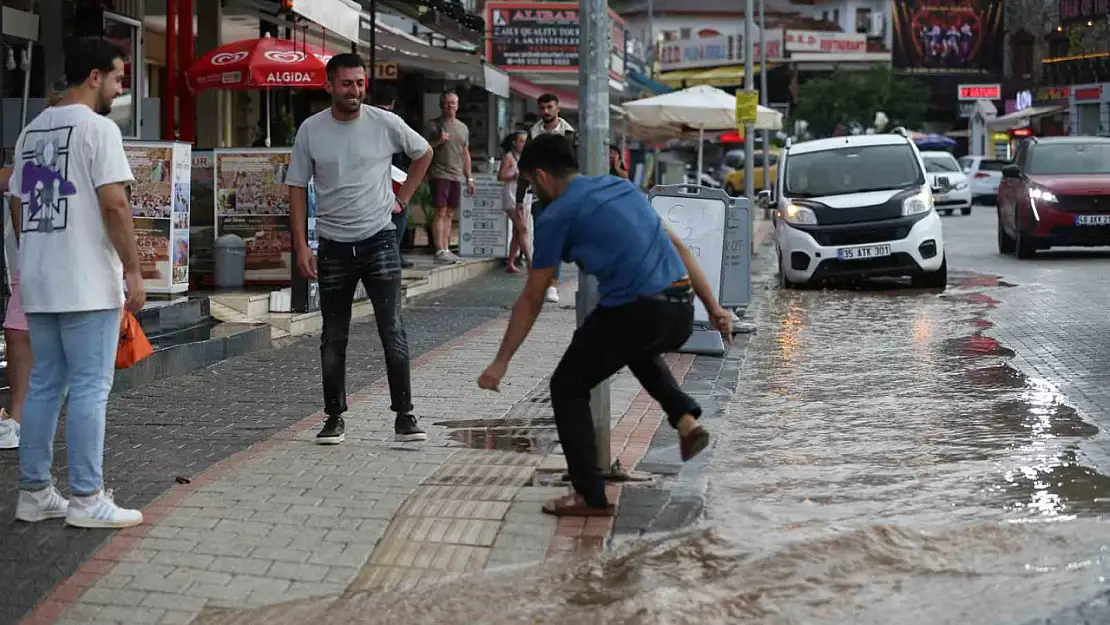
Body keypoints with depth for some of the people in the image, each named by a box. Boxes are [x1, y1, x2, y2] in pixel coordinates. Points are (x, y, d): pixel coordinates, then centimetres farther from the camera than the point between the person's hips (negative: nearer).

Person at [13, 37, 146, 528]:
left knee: (43, 385, 12)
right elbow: (113, 205, -17)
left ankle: (34, 493, 14)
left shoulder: (31, 131, 15)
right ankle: (86, 499, -2)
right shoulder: (97, 127, -10)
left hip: (38, 284, 8)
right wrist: (134, 270, -13)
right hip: (87, 284, -8)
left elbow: (21, 204, 18)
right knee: (89, 388, -4)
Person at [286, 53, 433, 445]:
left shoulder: (385, 123, -2)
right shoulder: (311, 130, -1)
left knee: (392, 331, -7)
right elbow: (297, 188, 3)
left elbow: (424, 153, 16)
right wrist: (301, 246, -4)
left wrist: (403, 197, 8)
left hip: (379, 240, -1)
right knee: (333, 338, 9)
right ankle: (334, 417, 18)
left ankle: (404, 416, -2)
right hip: (333, 246, 1)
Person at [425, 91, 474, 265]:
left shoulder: (463, 128, 18)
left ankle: (446, 250, 8)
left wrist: (469, 178, 17)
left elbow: (466, 154, 21)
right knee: (441, 212, -10)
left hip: (457, 176, 6)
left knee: (450, 214, 6)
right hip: (439, 174, -6)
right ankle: (439, 251, -13)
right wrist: (439, 141, -17)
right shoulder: (434, 125, 1)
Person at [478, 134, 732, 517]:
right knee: (638, 349, 40)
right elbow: (679, 248, 20)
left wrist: (501, 362, 14)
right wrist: (714, 308, 22)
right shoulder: (620, 187, 20)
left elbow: (531, 302, 5)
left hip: (633, 312, -7)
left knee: (567, 388, 13)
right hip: (681, 313, 7)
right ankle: (686, 419, 19)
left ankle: (591, 497, 11)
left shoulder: (556, 216, 1)